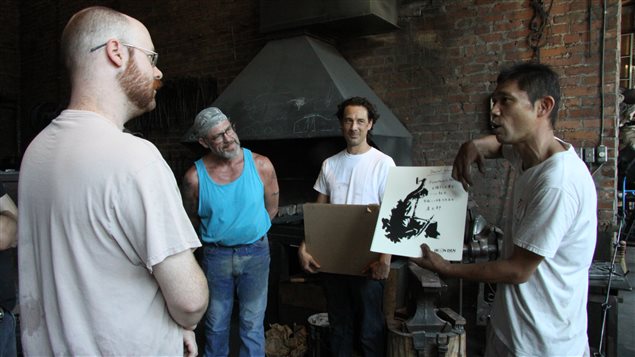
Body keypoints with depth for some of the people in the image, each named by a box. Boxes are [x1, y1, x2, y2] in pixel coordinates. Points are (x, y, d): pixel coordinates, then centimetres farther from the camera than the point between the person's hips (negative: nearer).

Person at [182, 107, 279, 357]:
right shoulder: (194, 176, -14)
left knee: (252, 324, 13)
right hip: (215, 255, 0)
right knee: (216, 324, 17)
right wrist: (217, 236, 10)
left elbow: (271, 209, 2)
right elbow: (193, 221, 3)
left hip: (255, 252, 0)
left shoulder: (261, 165, -12)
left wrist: (250, 232, 7)